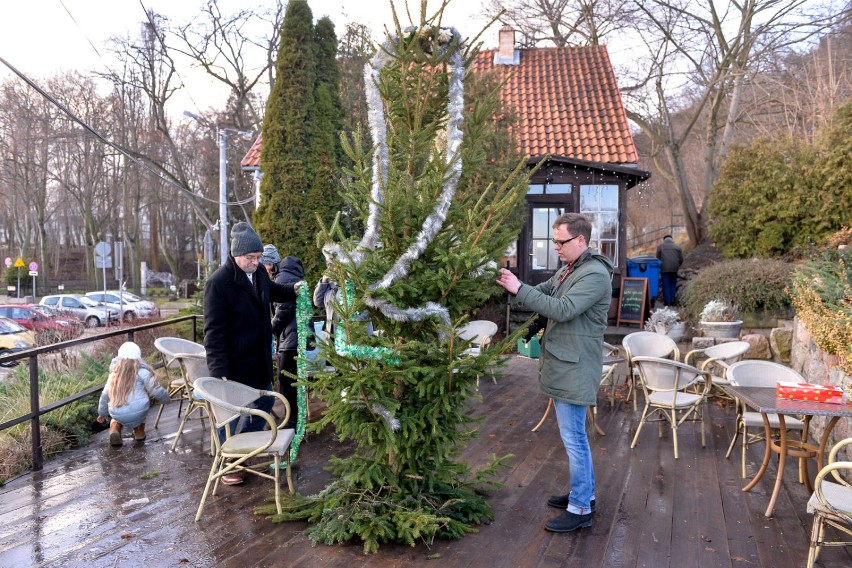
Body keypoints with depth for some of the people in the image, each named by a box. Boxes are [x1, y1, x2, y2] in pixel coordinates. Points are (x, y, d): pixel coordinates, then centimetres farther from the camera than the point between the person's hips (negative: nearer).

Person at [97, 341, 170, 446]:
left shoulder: (114, 373, 15)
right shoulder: (142, 372, -1)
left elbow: (105, 395, 24)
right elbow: (156, 391, -1)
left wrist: (102, 413, 40)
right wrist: (166, 399, 21)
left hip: (116, 415, 3)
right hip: (138, 414, -3)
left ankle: (115, 427, 6)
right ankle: (139, 431, 26)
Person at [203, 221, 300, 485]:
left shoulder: (259, 273, 1)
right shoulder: (218, 282, -21)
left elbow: (272, 290, 27)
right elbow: (214, 331, -23)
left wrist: (293, 289, 7)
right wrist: (219, 371, -26)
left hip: (259, 361, 8)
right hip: (234, 365, -8)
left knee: (265, 402, 21)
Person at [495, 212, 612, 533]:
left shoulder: (595, 274, -18)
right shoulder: (568, 269, 13)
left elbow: (562, 309, -27)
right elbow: (542, 293, 11)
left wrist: (519, 289, -26)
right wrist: (513, 287, -9)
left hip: (574, 369, -10)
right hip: (561, 365, 10)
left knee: (573, 438, -2)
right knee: (575, 436, 19)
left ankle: (580, 509, 10)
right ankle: (584, 493, 33)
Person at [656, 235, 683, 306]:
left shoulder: (660, 246, 8)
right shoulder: (677, 246, 12)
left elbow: (658, 258, 4)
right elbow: (681, 259, 7)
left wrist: (659, 267, 16)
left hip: (664, 268, -2)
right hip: (674, 268, 2)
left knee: (665, 285, 2)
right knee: (673, 284, 12)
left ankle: (667, 302, 1)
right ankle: (672, 300, 9)